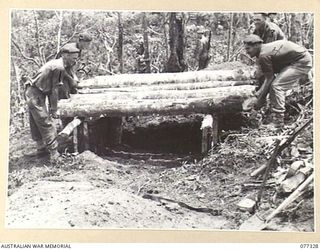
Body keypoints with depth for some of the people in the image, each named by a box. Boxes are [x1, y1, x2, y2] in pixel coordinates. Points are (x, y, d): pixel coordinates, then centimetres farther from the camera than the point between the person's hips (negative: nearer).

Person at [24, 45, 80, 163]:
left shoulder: (56, 63, 11)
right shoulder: (59, 67, -17)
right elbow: (54, 91, -15)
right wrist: (54, 110, -9)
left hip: (32, 93, 10)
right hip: (35, 94, -10)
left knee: (36, 123, 14)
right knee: (45, 123, -9)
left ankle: (42, 148, 23)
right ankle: (54, 152, -8)